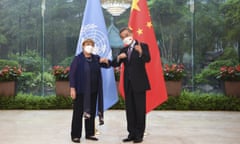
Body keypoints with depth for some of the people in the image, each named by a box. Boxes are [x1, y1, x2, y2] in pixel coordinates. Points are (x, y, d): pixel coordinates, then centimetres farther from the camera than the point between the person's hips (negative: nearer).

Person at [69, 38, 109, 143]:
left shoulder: (96, 58, 8)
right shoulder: (78, 59, -6)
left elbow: (107, 65, 9)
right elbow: (72, 74, -9)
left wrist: (105, 61, -15)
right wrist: (72, 88, -16)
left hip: (93, 91, 5)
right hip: (81, 91, -5)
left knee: (91, 112, 11)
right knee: (78, 113, 0)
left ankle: (89, 134, 22)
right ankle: (75, 135, 8)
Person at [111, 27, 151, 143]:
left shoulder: (142, 46, -4)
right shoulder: (123, 50, 13)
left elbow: (147, 59, -20)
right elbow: (114, 64, 7)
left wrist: (141, 52, -41)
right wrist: (119, 57, -14)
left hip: (139, 83, -6)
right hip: (128, 83, 6)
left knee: (140, 109, 0)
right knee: (129, 109, 9)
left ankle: (139, 134, 7)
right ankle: (132, 133, 16)